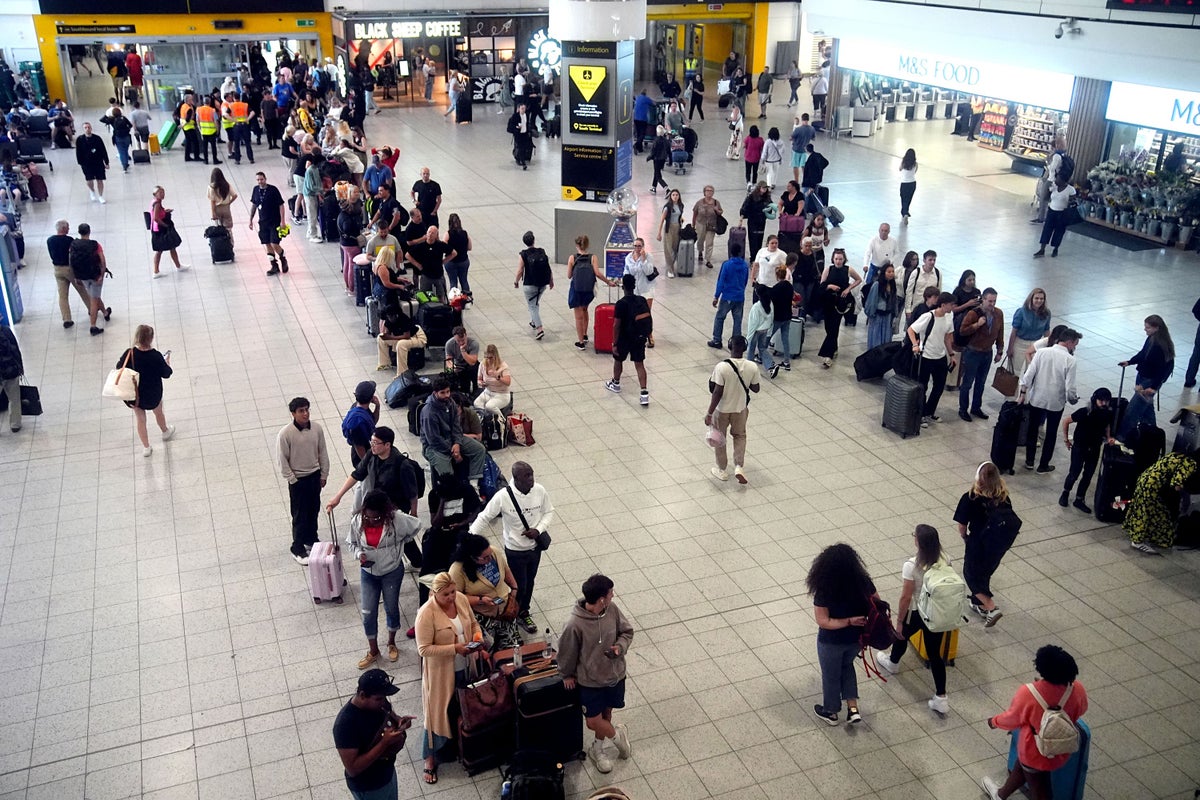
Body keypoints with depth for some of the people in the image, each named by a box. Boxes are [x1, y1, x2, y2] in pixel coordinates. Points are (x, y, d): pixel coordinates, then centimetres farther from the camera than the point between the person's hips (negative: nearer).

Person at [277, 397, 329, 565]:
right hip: (298, 479, -5)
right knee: (300, 515, 5)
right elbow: (283, 460, -13)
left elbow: (322, 453, 3)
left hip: (315, 476, 5)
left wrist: (324, 474, 5)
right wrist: (292, 480, -11)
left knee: (313, 510, 19)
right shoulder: (285, 434, -21)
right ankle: (298, 549, 19)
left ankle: (311, 540, 39)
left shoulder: (316, 428, -8)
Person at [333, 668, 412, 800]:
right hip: (367, 787, -7)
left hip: (387, 772, 7)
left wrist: (398, 721, -15)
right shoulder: (346, 724, -35)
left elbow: (388, 714, 8)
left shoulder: (377, 701, -14)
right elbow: (353, 769, -32)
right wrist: (384, 743, -38)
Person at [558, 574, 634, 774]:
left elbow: (627, 631, 0)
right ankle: (618, 734, 36)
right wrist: (567, 674, 1)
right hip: (590, 680, -4)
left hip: (615, 674, 4)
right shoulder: (575, 624, -31)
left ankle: (597, 749, 46)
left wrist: (620, 647, -19)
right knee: (593, 721, 5)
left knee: (606, 713, 21)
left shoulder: (612, 609, -17)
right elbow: (567, 651, -14)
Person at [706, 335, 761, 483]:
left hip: (721, 409, -3)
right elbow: (756, 389, -4)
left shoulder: (721, 367, -27)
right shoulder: (752, 367, -17)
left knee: (720, 438, 19)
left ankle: (722, 470, 33)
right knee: (739, 435, 26)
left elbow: (717, 393, -23)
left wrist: (709, 413, -15)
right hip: (740, 408, 3)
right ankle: (739, 467, 14)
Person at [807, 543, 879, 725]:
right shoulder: (863, 582, -18)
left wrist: (849, 621, -22)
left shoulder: (824, 591, -30)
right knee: (846, 665, 33)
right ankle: (853, 708, 29)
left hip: (831, 642, -4)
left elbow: (823, 621, -27)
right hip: (856, 638, 4)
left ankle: (830, 712, 44)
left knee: (831, 674, 22)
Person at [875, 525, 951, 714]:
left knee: (902, 635, 29)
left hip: (916, 614, -4)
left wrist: (899, 622, -8)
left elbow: (905, 597, -21)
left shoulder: (912, 566, -29)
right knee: (935, 654, 16)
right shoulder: (945, 560, -12)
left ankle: (893, 663, 58)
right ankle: (941, 698, 17)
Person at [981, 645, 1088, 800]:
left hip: (1036, 754, -5)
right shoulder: (1077, 690, -23)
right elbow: (1081, 711, 1)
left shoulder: (1028, 694, -34)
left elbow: (1012, 719, -15)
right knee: (1021, 765, 31)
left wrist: (995, 722, 7)